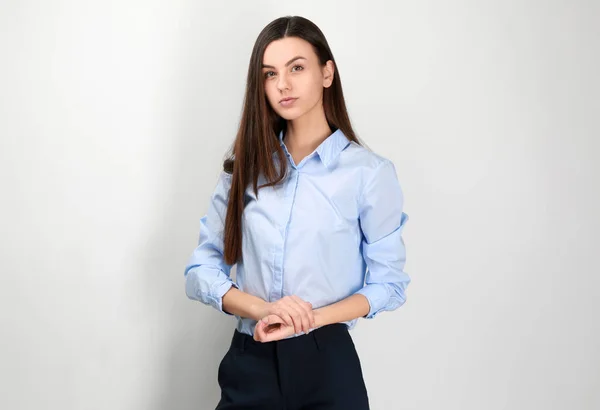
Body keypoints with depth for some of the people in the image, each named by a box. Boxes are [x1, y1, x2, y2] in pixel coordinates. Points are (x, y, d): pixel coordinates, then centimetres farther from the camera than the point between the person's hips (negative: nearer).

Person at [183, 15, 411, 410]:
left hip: (326, 364, -2)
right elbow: (201, 268, 2)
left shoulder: (370, 172, -5)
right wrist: (262, 309, -17)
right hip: (249, 362, 3)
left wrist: (311, 318, -17)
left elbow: (389, 283, -2)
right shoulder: (246, 164, 4)